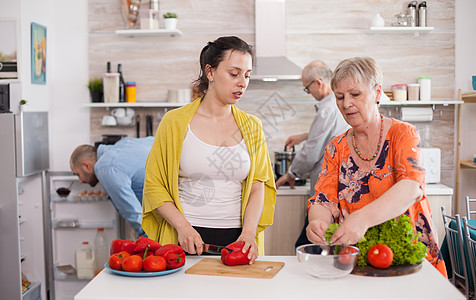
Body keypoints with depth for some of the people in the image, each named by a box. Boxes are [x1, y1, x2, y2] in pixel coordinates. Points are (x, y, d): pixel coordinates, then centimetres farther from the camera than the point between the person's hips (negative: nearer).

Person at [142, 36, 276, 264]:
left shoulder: (251, 127, 9)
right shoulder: (175, 122, 1)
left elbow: (258, 187, 5)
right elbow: (154, 185, 1)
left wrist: (249, 232, -10)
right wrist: (183, 226, -11)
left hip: (237, 240, 2)